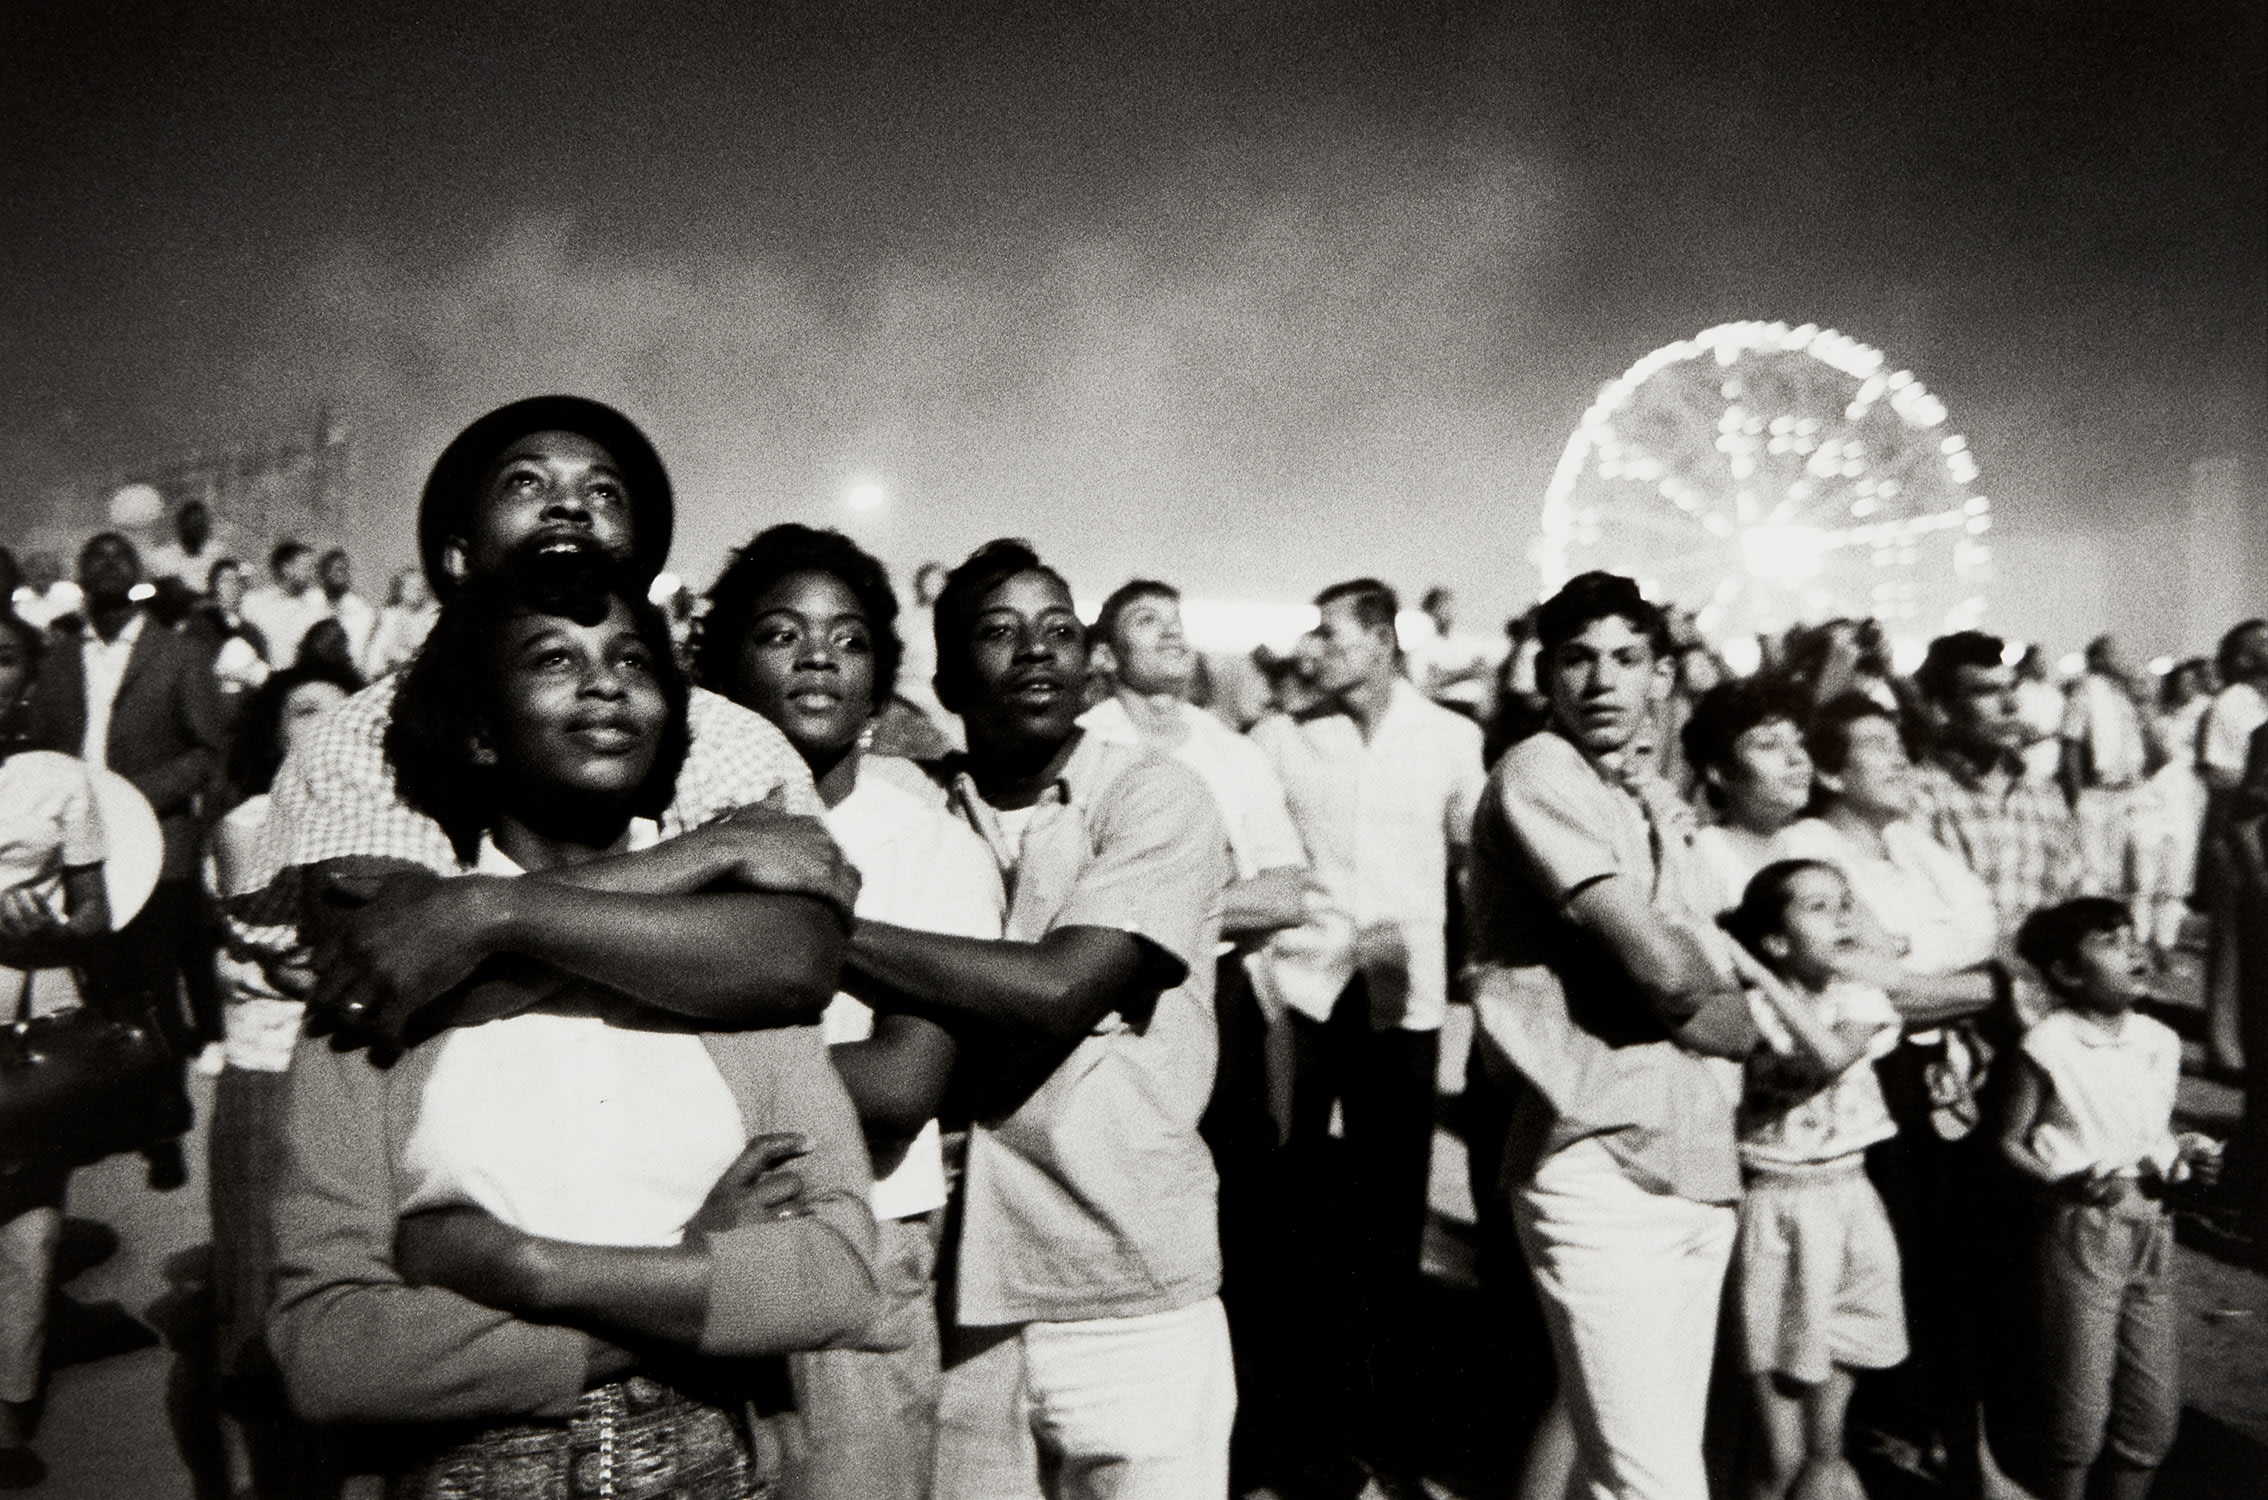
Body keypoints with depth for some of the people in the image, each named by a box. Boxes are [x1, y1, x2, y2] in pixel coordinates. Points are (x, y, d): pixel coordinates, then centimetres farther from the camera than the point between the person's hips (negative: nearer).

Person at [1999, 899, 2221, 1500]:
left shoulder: (2160, 1042, 7)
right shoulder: (2049, 1045, -10)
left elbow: (2158, 1134, 18)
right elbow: (2010, 1142, -7)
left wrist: (2186, 1156, -2)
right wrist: (2069, 1183, -22)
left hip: (2152, 1230, 6)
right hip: (2082, 1231, -6)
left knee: (2154, 1411, 11)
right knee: (2080, 1409, 1)